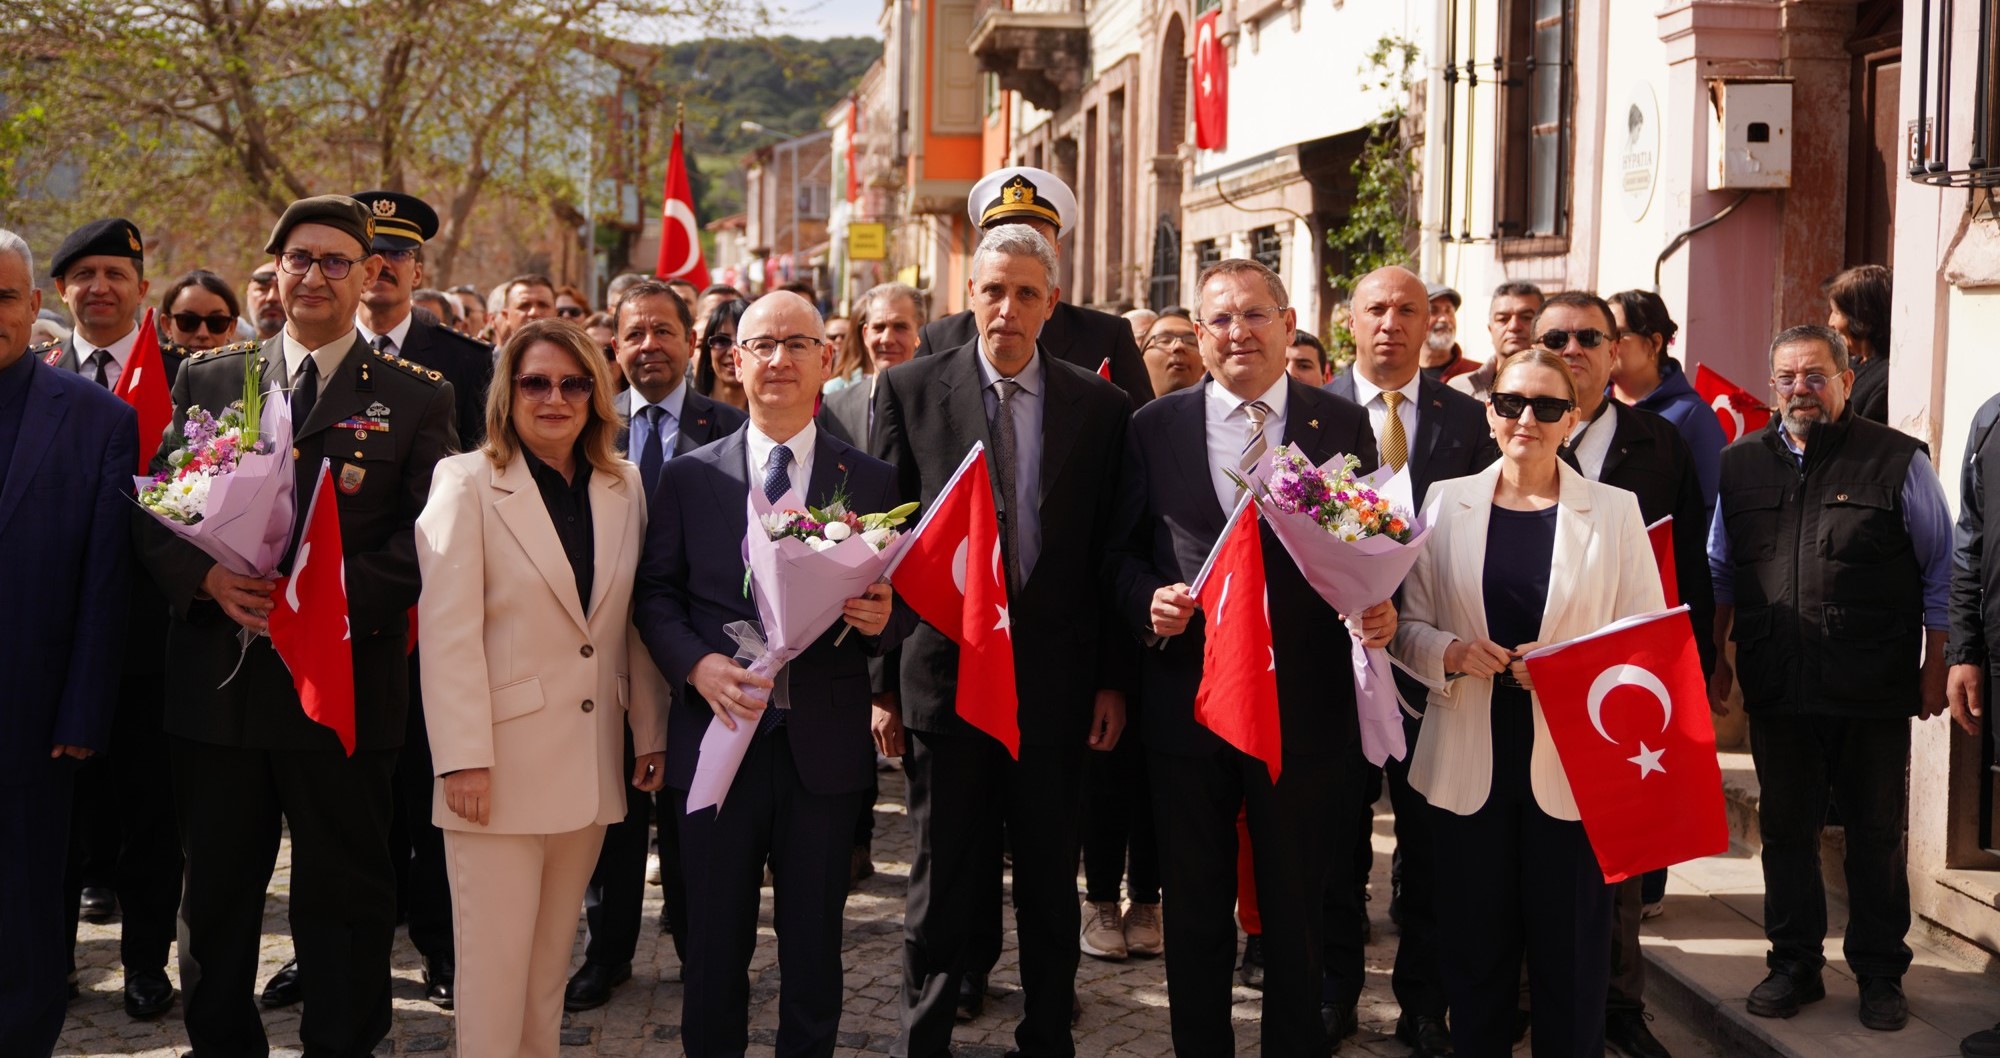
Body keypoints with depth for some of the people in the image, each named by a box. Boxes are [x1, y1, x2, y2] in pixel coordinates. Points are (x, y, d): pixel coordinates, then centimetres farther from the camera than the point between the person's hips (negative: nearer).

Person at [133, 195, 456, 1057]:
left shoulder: (415, 397, 2)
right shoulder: (205, 380, 11)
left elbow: (429, 535, -6)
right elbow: (154, 510, 8)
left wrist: (329, 593, -19)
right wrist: (207, 576, -12)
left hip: (346, 684, -2)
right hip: (217, 684, 3)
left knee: (343, 895, 5)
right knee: (216, 894, 12)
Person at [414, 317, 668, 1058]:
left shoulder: (624, 487, 8)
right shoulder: (467, 483, -6)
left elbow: (635, 624, 11)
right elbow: (448, 631, -11)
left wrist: (651, 732, 8)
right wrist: (464, 759, -16)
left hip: (592, 765, 4)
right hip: (504, 760, -4)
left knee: (552, 958, 13)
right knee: (494, 962, 1)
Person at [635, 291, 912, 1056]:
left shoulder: (871, 481, 4)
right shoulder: (689, 476, 5)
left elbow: (902, 605, 6)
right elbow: (656, 594, 4)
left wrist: (882, 618, -17)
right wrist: (697, 664, -13)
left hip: (826, 746, 0)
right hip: (717, 738, 0)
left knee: (814, 949, 10)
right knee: (714, 945, 9)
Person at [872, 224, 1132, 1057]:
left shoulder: (1099, 404, 2)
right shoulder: (910, 389, 0)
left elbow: (1113, 552, 4)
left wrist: (1113, 678, 2)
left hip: (1056, 680, 1)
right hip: (944, 670, -1)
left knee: (1051, 880, 12)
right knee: (943, 884, 8)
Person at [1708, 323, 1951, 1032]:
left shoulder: (1898, 462, -3)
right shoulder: (1741, 466, 7)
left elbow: (1940, 573, 2)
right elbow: (1719, 573, 17)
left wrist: (1934, 668, 0)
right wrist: (1716, 657, 14)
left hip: (1873, 696, -3)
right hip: (1776, 692, 3)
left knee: (1875, 835, 8)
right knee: (1785, 831, 11)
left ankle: (1880, 974, 21)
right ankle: (1794, 965, 24)